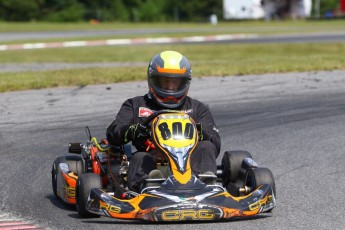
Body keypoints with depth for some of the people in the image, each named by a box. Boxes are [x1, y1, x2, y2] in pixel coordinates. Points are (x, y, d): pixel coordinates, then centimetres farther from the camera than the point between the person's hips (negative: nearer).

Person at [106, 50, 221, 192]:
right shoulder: (136, 105, 26)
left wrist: (199, 132, -11)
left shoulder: (198, 108, 26)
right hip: (152, 164, -1)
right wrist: (133, 131, -13)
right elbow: (112, 134, 11)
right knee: (140, 158, -32)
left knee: (206, 148, -26)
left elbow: (215, 145, 13)